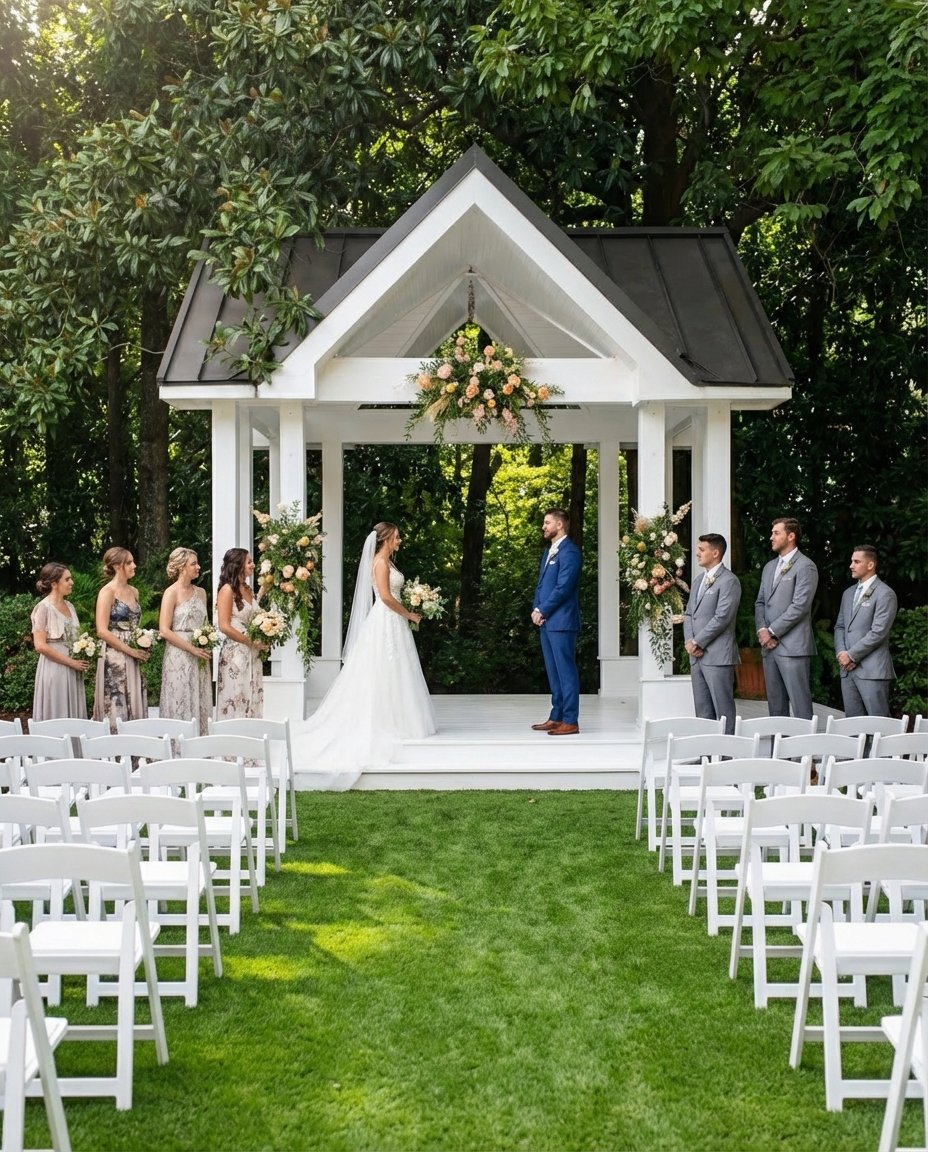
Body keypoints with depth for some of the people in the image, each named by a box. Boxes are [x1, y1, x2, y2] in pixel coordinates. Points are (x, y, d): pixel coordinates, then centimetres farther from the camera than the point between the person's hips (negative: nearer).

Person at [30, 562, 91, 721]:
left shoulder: (69, 606, 11)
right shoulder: (44, 608, -11)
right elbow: (40, 645, -16)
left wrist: (82, 659, 3)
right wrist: (70, 662, -15)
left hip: (73, 671, 7)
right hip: (54, 669, -7)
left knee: (74, 717, 8)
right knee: (56, 719, -2)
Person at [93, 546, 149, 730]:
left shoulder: (134, 592, 13)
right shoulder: (107, 591, -9)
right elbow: (102, 631, -16)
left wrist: (143, 647, 6)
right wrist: (131, 651, -14)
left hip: (133, 660, 7)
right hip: (115, 659, -7)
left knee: (135, 708, 7)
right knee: (116, 710, -4)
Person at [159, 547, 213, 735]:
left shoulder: (200, 593, 13)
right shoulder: (172, 593, -6)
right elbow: (164, 630, -12)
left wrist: (207, 646, 3)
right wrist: (193, 649, -15)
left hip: (199, 659, 6)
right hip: (179, 656, -6)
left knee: (200, 706, 6)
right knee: (181, 706, -4)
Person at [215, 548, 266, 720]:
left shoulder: (248, 589, 13)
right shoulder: (227, 590, -9)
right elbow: (224, 627, -14)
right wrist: (251, 642, -13)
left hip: (252, 654, 8)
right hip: (235, 653, -8)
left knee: (252, 701, 8)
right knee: (236, 702, -3)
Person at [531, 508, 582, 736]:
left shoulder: (569, 551, -11)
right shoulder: (548, 552, 19)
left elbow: (563, 587, -17)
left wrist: (542, 611, -12)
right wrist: (536, 609, 4)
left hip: (561, 621, -9)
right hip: (546, 621, 9)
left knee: (566, 671, -6)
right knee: (554, 672, 12)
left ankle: (570, 721, -3)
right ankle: (556, 717, 18)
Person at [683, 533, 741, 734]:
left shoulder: (729, 581, -9)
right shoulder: (698, 582, 19)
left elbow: (721, 617, -16)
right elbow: (688, 614, 18)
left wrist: (697, 642, -12)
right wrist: (690, 641, 0)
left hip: (718, 655, -8)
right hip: (697, 656, 8)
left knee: (723, 709, -5)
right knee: (702, 710, 11)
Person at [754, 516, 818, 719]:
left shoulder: (805, 567, -6)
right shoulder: (769, 568, 19)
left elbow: (799, 606, -14)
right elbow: (760, 602, 18)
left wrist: (772, 631, -12)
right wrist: (762, 630, 0)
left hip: (793, 647, -8)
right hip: (769, 646, 8)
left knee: (800, 702, -7)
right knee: (775, 703, 10)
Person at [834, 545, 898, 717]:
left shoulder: (884, 594, -6)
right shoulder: (848, 593, 19)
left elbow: (878, 632, -13)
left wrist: (852, 655, -11)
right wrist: (841, 653, 0)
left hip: (872, 670, -7)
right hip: (847, 669, 7)